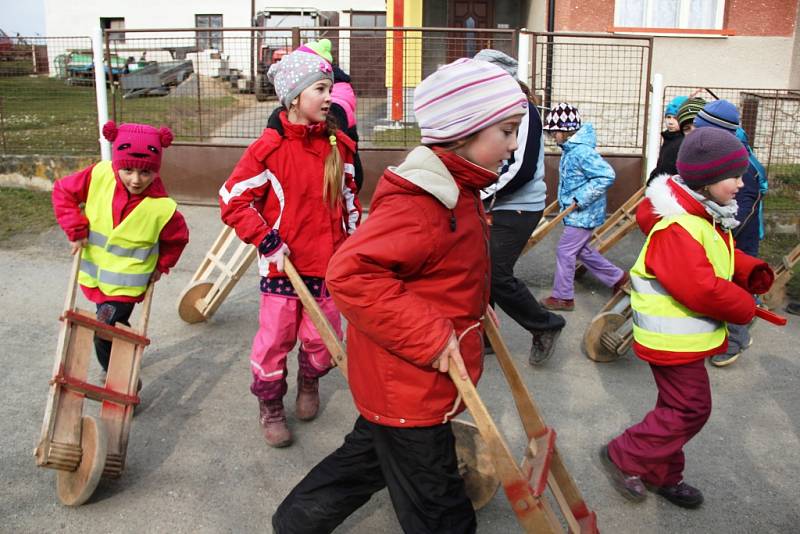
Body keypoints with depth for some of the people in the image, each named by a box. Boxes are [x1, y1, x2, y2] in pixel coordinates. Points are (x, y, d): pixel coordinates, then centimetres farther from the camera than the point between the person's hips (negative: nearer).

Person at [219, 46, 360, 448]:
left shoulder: (339, 146, 3)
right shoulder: (269, 148, -12)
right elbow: (232, 199, -9)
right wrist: (266, 240, -14)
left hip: (329, 264, 4)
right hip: (283, 265, -4)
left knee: (322, 338, 13)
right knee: (275, 338, 6)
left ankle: (310, 383, 44)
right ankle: (270, 406, 28)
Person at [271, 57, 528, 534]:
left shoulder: (454, 191, 6)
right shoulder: (418, 204, -28)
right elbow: (350, 274, -35)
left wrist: (474, 311, 10)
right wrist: (429, 335, -32)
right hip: (410, 390, -10)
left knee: (369, 457, 28)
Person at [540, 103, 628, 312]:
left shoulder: (582, 151, -24)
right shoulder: (570, 149, 6)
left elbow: (607, 175, -28)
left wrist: (580, 199, -25)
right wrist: (566, 198, 14)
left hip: (584, 214, -10)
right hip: (577, 213, 10)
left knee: (565, 251, -2)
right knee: (582, 250, 20)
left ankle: (563, 297, 11)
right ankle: (617, 277, 33)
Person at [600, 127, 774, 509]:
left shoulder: (710, 219, 9)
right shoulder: (677, 228, -26)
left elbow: (724, 261, 19)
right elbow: (700, 289, -32)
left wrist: (753, 273, -2)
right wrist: (744, 308, -17)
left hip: (688, 336, 10)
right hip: (673, 339, -10)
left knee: (679, 406, 19)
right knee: (691, 409, -3)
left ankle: (662, 474, 34)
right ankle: (624, 457, 11)